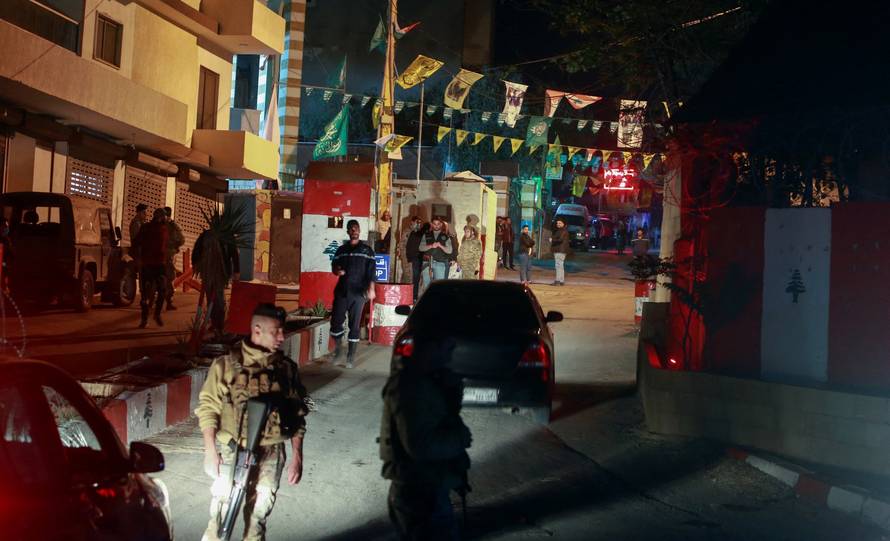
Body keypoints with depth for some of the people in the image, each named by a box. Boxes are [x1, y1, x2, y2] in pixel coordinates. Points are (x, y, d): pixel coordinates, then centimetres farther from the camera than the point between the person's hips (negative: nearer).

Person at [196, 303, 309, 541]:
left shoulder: (287, 368, 3)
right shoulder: (226, 364, -4)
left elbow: (297, 415, 7)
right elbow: (208, 408, -2)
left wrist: (297, 456, 3)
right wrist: (210, 451, -8)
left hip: (271, 455, 2)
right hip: (233, 452, -2)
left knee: (257, 518, 11)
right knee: (221, 517, -2)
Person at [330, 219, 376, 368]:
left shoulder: (367, 250, 4)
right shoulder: (341, 249, 12)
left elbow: (371, 271, -2)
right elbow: (334, 267, 17)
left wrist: (371, 289, -16)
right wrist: (337, 271, -7)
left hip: (358, 293, -2)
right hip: (341, 291, 2)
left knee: (355, 325, 0)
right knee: (336, 323, -1)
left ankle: (351, 358, 6)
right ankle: (338, 351, 19)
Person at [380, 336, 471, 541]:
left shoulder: (418, 378, 9)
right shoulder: (410, 385, -24)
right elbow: (420, 445, -30)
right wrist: (459, 439, -16)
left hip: (424, 488, 10)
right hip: (419, 493, -10)